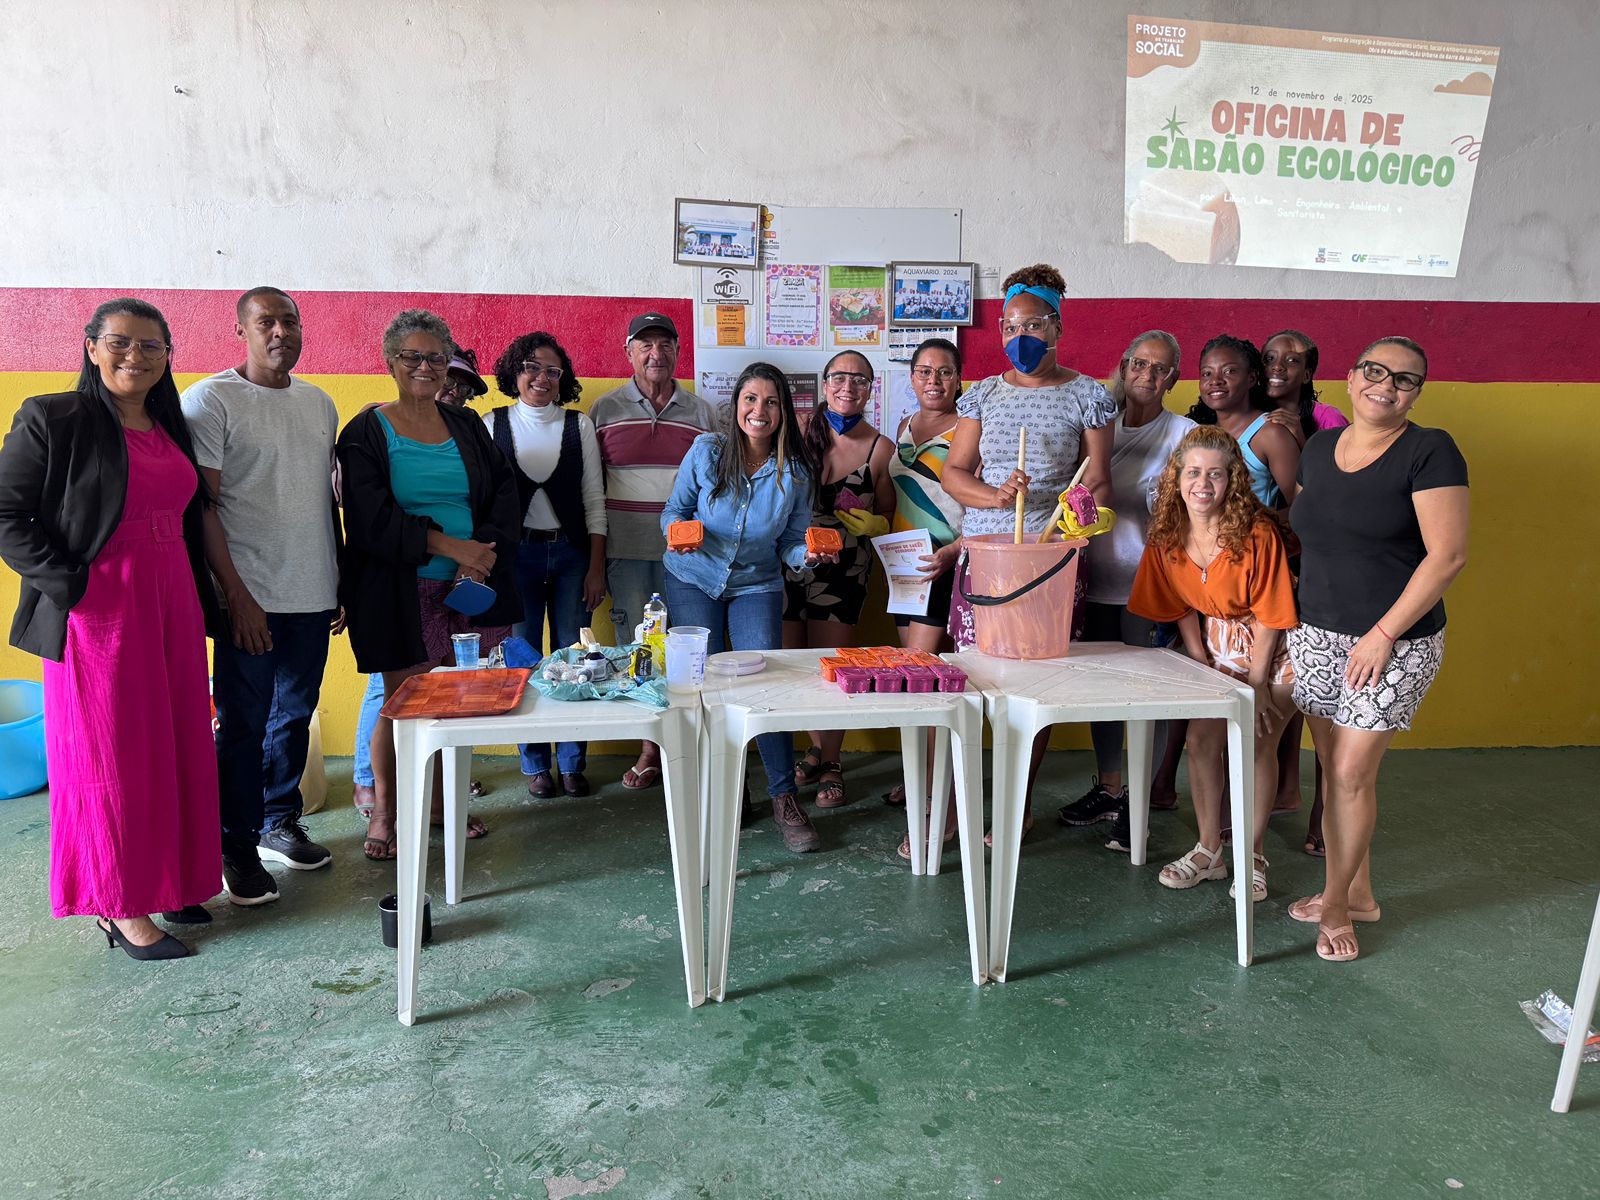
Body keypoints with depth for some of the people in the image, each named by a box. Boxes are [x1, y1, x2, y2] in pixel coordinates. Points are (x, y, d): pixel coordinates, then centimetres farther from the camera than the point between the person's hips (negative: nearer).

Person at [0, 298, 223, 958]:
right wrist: (69, 582, -16)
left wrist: (205, 604, 10)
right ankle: (119, 905, 14)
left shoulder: (170, 426, 12)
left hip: (173, 609, 6)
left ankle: (169, 878, 26)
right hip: (99, 614, -6)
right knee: (110, 755, 2)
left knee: (176, 749, 11)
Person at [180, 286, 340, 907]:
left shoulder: (320, 403, 12)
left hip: (314, 595, 6)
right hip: (251, 598, -5)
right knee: (244, 726, 2)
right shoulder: (211, 399, -6)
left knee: (295, 715, 15)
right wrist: (235, 593, -14)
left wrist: (339, 581, 14)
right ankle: (237, 849, 15)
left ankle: (280, 821, 31)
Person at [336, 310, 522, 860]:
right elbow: (372, 519, -11)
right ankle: (383, 810, 19)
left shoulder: (466, 426, 13)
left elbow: (504, 491, 6)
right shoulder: (366, 433, 0)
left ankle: (440, 802, 24)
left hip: (471, 587, 4)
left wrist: (483, 553, -10)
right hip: (400, 592, -4)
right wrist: (448, 546, -17)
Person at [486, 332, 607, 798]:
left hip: (571, 554, 1)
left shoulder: (579, 426, 5)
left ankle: (572, 762, 15)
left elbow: (594, 500, 3)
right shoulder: (493, 424, 4)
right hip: (516, 554, 0)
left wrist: (596, 567, -2)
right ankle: (536, 764, 16)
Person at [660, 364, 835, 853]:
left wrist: (808, 553, -24)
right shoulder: (706, 451, -12)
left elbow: (792, 544, -2)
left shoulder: (794, 473, -9)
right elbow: (674, 510, -3)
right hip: (694, 580, 0)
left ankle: (784, 798, 0)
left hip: (756, 586, 0)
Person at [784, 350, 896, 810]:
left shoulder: (880, 448, 1)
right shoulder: (799, 429, 0)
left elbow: (888, 518, 10)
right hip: (789, 562, 1)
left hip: (843, 571, -1)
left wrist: (875, 524, -11)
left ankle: (830, 763, 19)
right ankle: (818, 747, 30)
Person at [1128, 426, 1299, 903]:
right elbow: (1183, 608, 2)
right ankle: (1209, 850, 16)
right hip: (1217, 643, 5)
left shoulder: (1257, 534, -27)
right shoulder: (1167, 537, -11)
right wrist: (1202, 665, -1)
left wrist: (1255, 685, -15)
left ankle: (1251, 855, 14)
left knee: (1257, 745, -4)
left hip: (1271, 647, -5)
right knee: (1202, 739, 0)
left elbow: (1269, 616, -20)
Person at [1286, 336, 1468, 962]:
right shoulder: (1319, 449, 8)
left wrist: (1383, 634, -17)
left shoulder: (1429, 451, -11)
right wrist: (1296, 618, 9)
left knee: (1351, 773, -3)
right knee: (1335, 769, 11)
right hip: (1315, 632, 6)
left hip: (1394, 643, -5)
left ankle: (1336, 904, 15)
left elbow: (1447, 554, -15)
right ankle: (1358, 892, 28)